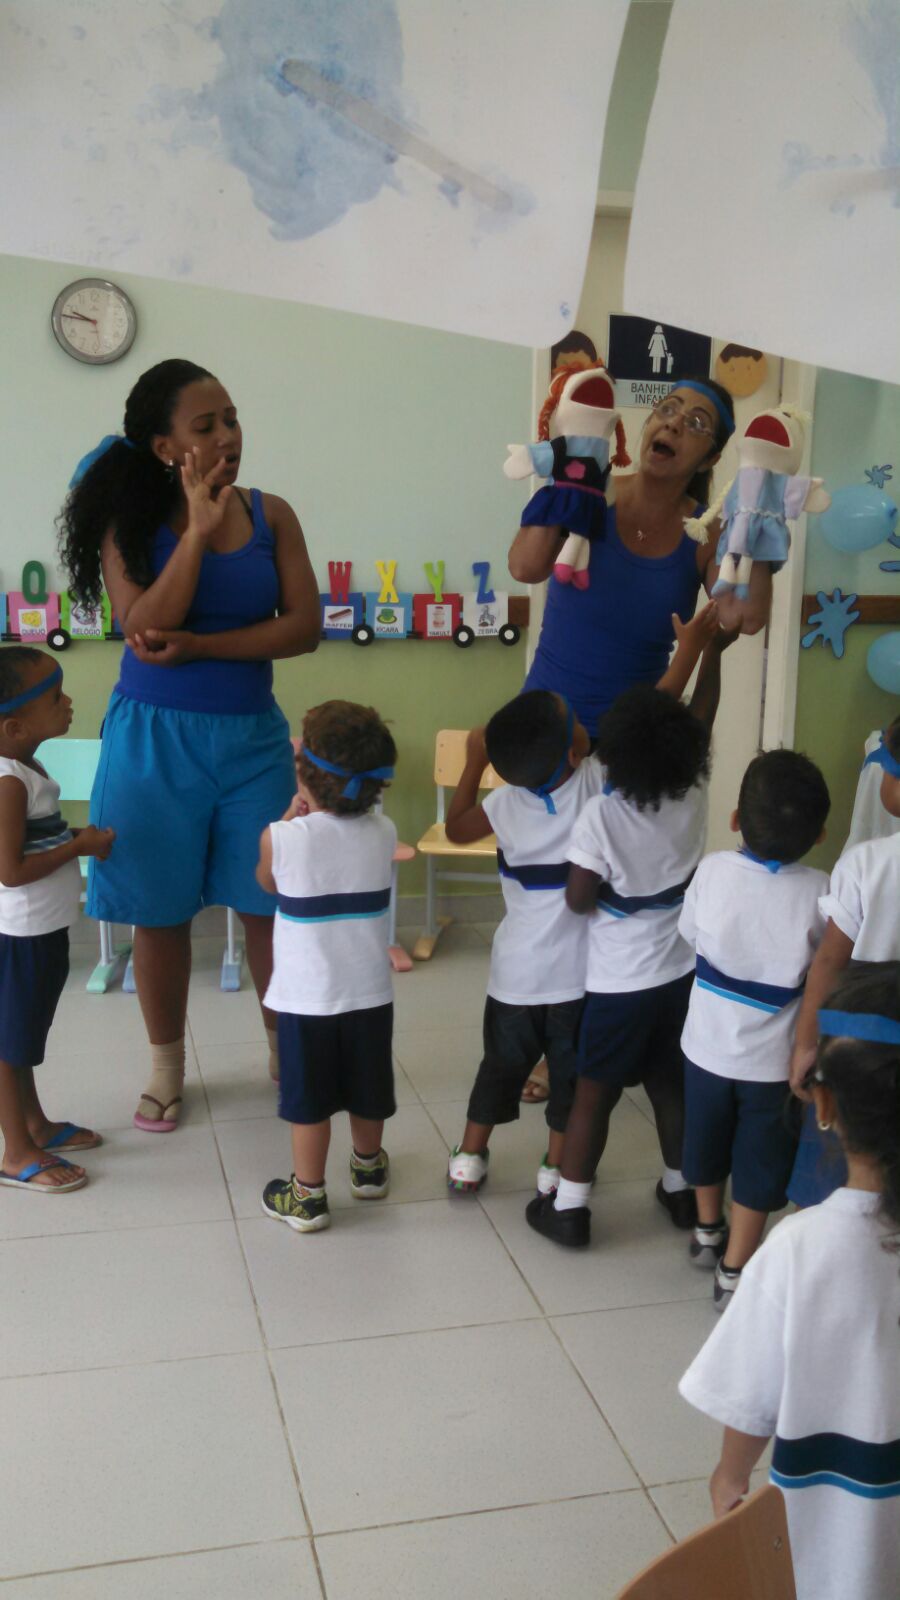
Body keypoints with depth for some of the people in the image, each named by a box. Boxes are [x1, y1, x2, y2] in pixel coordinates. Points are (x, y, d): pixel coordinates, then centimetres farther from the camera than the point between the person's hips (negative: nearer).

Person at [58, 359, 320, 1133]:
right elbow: (145, 627, -17)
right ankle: (167, 1065, 26)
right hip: (156, 737, -1)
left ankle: (285, 1049, 27)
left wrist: (198, 647, -17)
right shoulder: (132, 520, -4)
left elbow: (304, 627, -8)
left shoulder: (270, 514, -1)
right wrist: (197, 529, -20)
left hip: (252, 734, 1)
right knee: (161, 910, 8)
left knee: (269, 902, 7)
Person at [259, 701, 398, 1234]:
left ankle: (307, 1196, 18)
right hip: (370, 989, 3)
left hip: (307, 994, -3)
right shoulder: (384, 834, -9)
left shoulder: (282, 838, -17)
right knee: (367, 1089, 20)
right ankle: (369, 1167, 41)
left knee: (309, 1100, 9)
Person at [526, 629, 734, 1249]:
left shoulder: (601, 815, -22)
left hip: (620, 982, -4)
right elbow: (701, 720, 6)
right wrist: (713, 652, 18)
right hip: (682, 973, 4)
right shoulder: (694, 797, -9)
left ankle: (569, 1207, 13)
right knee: (672, 1085, 19)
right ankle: (682, 1188, 32)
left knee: (596, 1093, 7)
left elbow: (579, 898, -17)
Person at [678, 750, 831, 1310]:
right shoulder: (819, 892, -21)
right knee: (758, 1162, 14)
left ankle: (708, 1232, 45)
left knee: (706, 1140, 25)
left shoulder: (713, 870, -17)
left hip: (708, 1044, 2)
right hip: (772, 1059, -2)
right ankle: (734, 1271, 21)